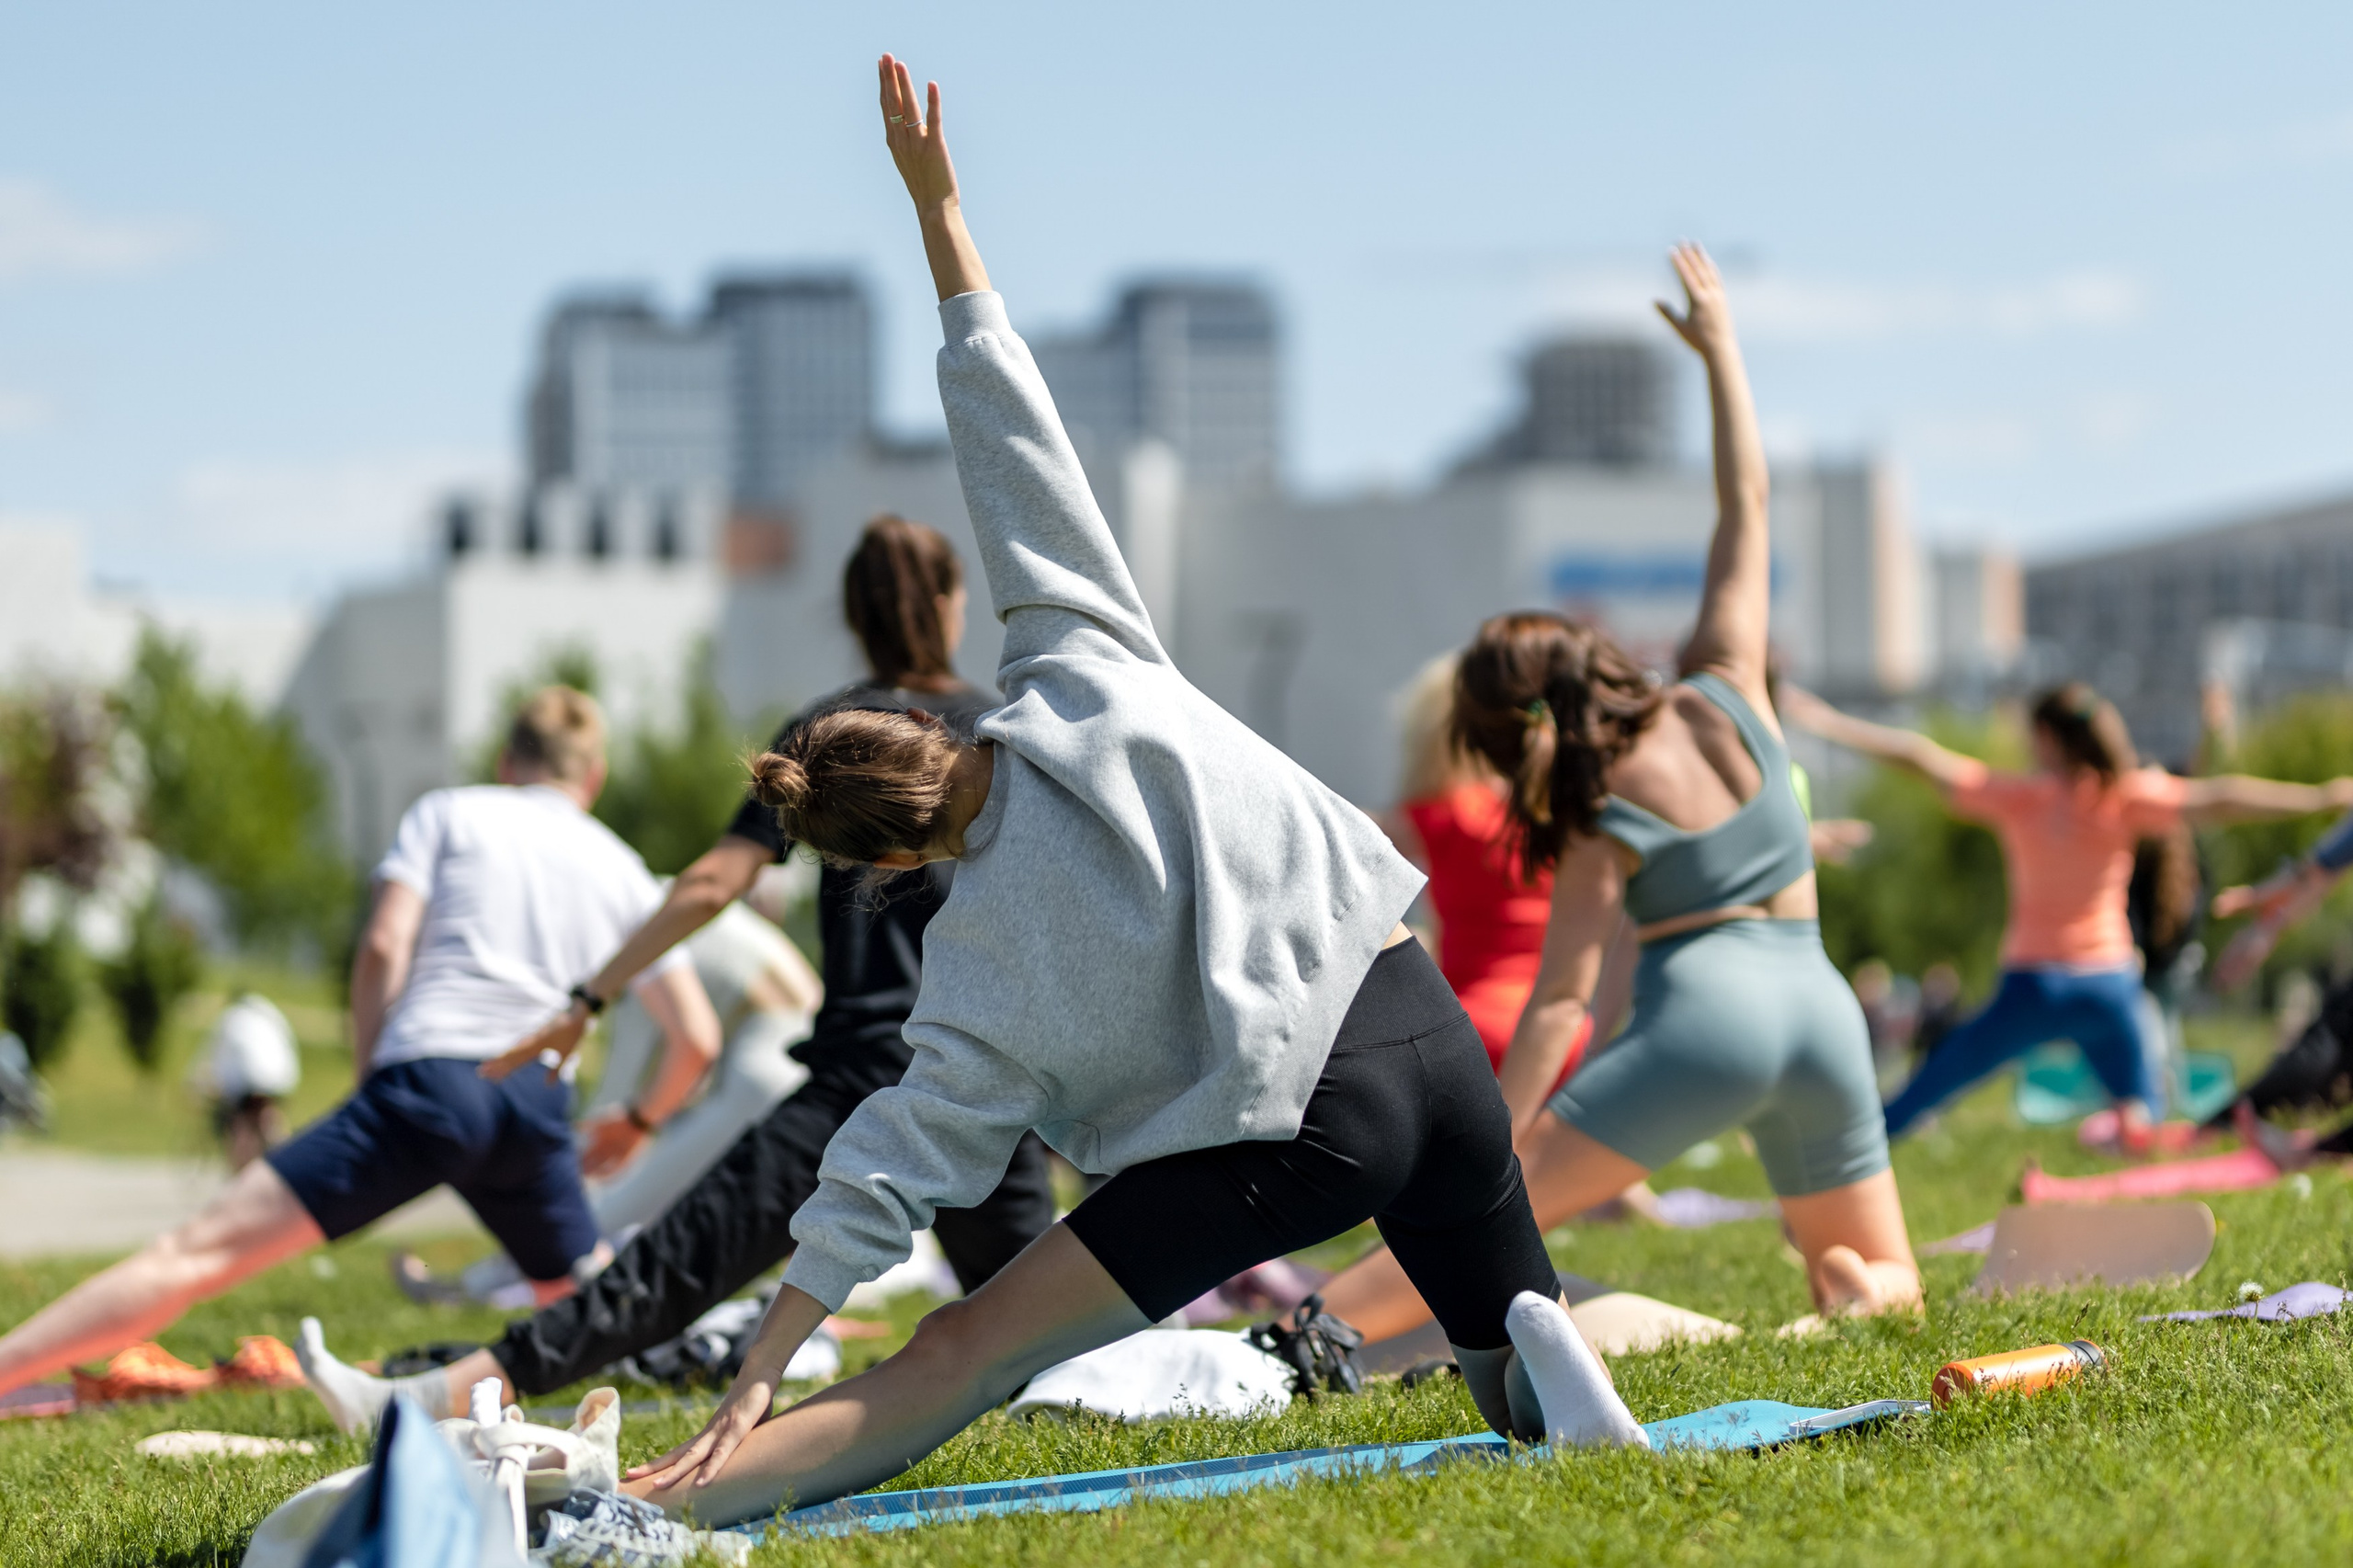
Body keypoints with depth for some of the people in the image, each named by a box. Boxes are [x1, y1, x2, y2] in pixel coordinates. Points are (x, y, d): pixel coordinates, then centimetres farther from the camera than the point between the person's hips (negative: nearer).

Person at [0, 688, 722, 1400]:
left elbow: (383, 947, 2)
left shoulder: (448, 812, 16)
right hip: (540, 1102, 3)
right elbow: (697, 1037, 21)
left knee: (198, 1250, -11)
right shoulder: (623, 869, 23)